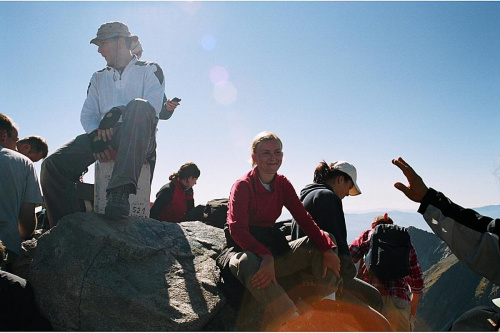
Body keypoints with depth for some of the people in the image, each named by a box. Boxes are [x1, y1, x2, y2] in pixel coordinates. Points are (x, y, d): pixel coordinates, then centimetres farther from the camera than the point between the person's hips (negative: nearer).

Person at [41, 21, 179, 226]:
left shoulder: (150, 70, 15)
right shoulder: (98, 77, 29)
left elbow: (153, 107, -3)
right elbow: (87, 114, 14)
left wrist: (117, 112, -17)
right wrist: (95, 135, -8)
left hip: (138, 139, -4)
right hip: (103, 137, 4)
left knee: (139, 107, -39)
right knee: (53, 164, -20)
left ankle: (120, 190, -50)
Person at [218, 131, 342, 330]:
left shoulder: (283, 184, 7)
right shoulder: (242, 186, -11)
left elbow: (303, 218, -2)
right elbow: (238, 229, -24)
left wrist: (327, 248, -18)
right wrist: (265, 257, -40)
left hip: (273, 248, 6)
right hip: (242, 248, -6)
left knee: (319, 244, -10)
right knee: (249, 262, -41)